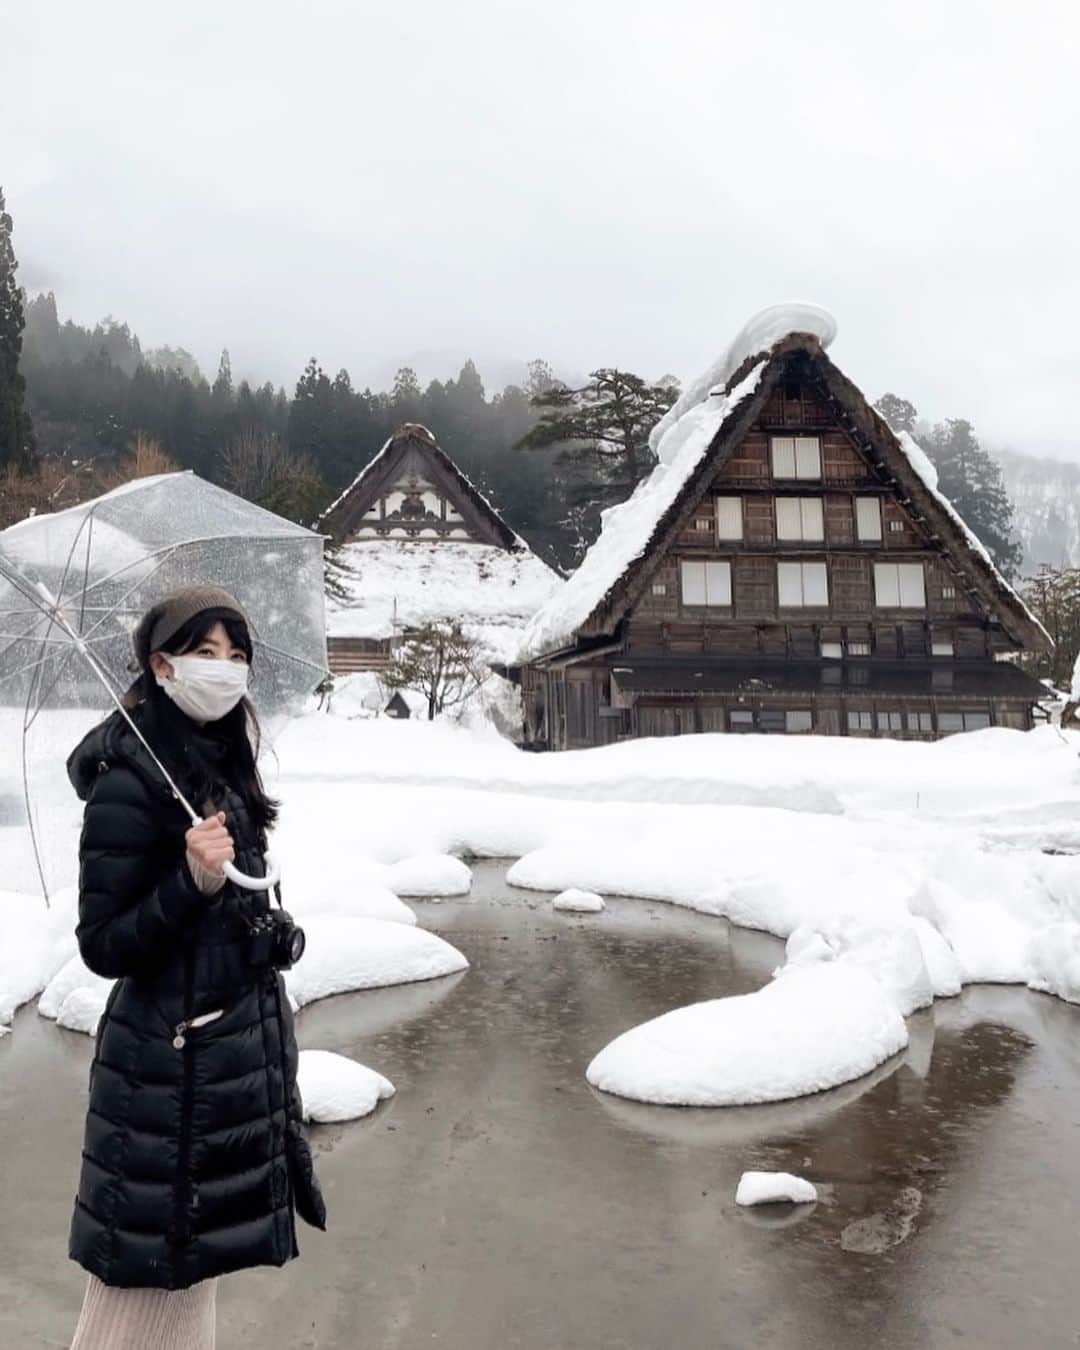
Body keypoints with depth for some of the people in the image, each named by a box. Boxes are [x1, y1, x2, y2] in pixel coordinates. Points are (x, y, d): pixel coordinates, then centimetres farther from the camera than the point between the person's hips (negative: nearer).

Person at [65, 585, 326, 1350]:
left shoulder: (220, 759, 4)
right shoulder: (127, 782, -20)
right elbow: (103, 947, -19)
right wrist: (193, 884, -32)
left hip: (239, 1045, 8)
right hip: (171, 1058, -8)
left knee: (193, 1263, 22)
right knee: (156, 1281, 7)